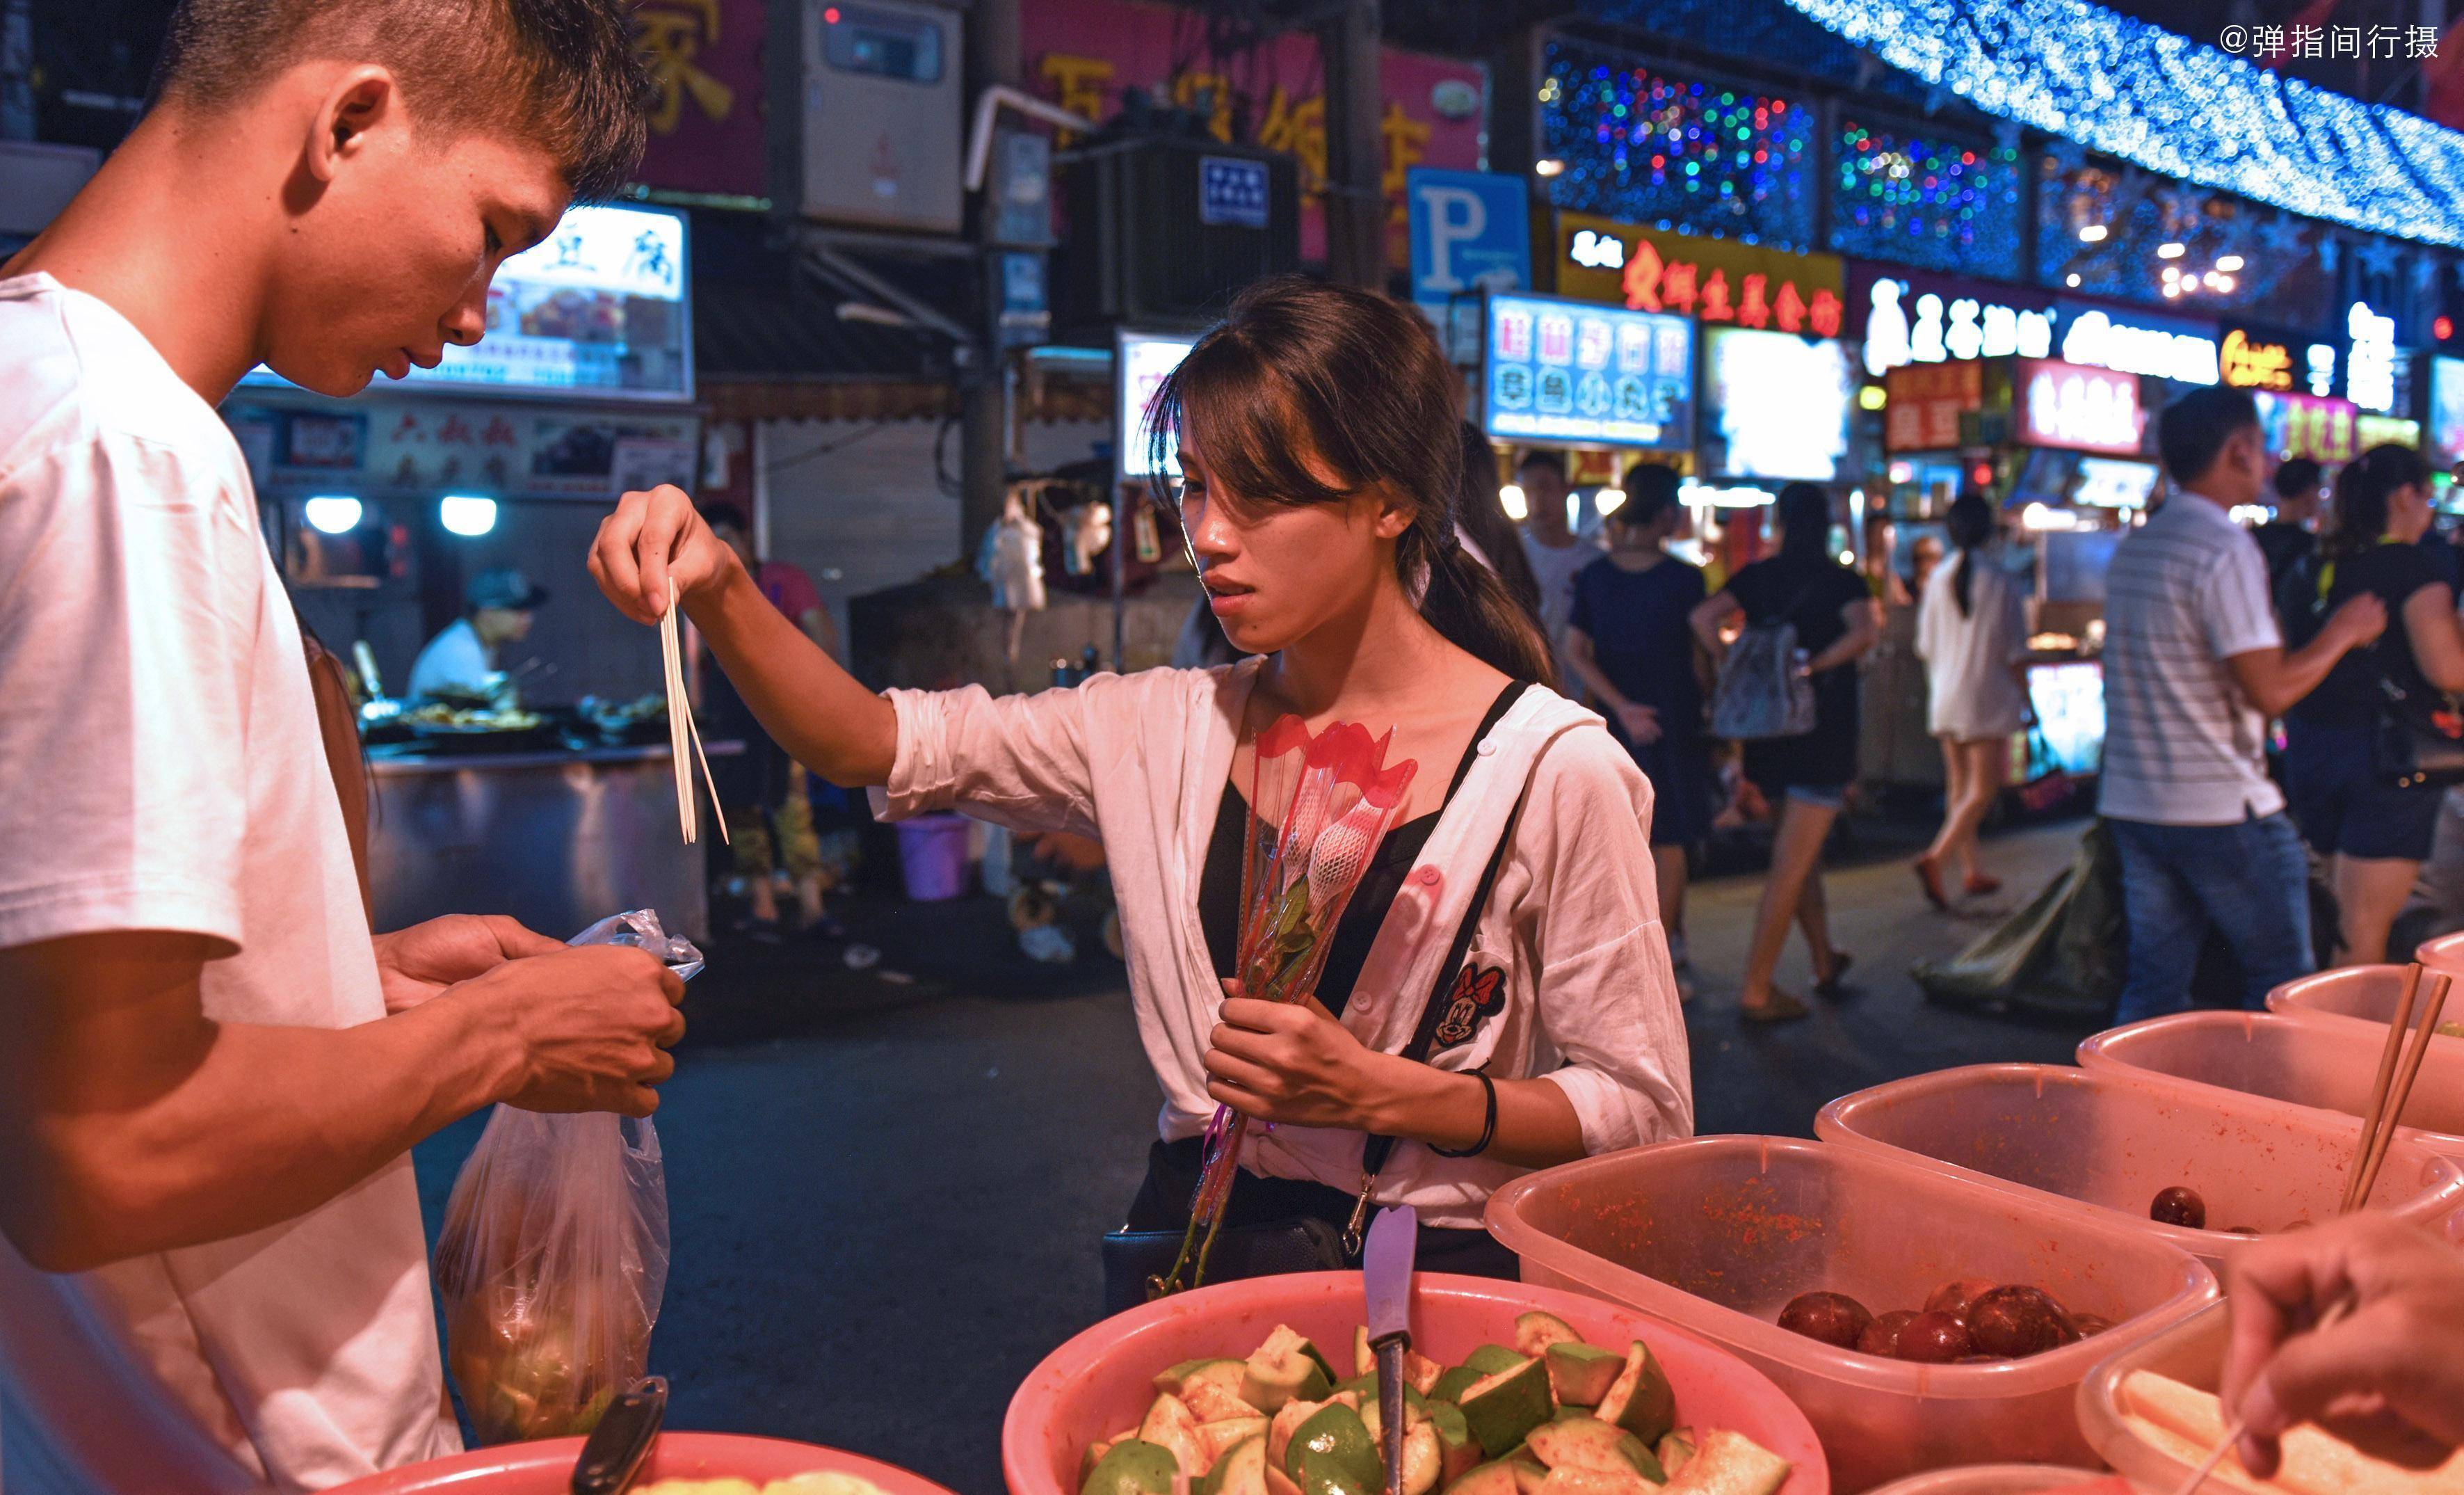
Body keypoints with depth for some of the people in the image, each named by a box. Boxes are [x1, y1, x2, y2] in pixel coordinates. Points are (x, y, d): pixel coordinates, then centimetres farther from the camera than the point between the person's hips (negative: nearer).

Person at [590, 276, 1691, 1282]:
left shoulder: (1553, 771, -10)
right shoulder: (1165, 732, 3)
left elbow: (1644, 1108, -6)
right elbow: (877, 743, -3)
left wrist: (1378, 1091, -16)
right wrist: (719, 590, -19)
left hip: (1437, 1277, -4)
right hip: (1194, 1239, 4)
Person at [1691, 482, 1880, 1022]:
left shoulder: (1756, 577, 4)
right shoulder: (1840, 580, -5)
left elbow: (1703, 617, -11)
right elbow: (1866, 630, -25)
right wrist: (1816, 664, -17)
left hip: (1768, 734, 5)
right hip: (1822, 736, -4)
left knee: (1801, 853, 22)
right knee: (1790, 867, -2)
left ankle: (1825, 962, 34)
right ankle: (1756, 989, -3)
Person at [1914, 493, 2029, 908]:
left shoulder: (1938, 579, 1)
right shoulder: (2001, 583, -10)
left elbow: (1926, 647, 6)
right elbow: (2015, 653, -7)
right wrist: (2028, 703, 2)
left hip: (1945, 698, 5)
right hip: (1988, 698, -5)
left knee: (1959, 786, 13)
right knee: (1983, 790, -1)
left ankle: (1970, 871, 20)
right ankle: (1936, 858, -18)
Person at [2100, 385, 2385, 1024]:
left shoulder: (2130, 548, 11)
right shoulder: (2226, 549, -15)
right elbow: (2270, 690, -19)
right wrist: (2342, 633, -3)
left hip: (2131, 802, 8)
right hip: (2221, 806, -7)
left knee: (2153, 984, 11)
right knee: (2282, 984, 7)